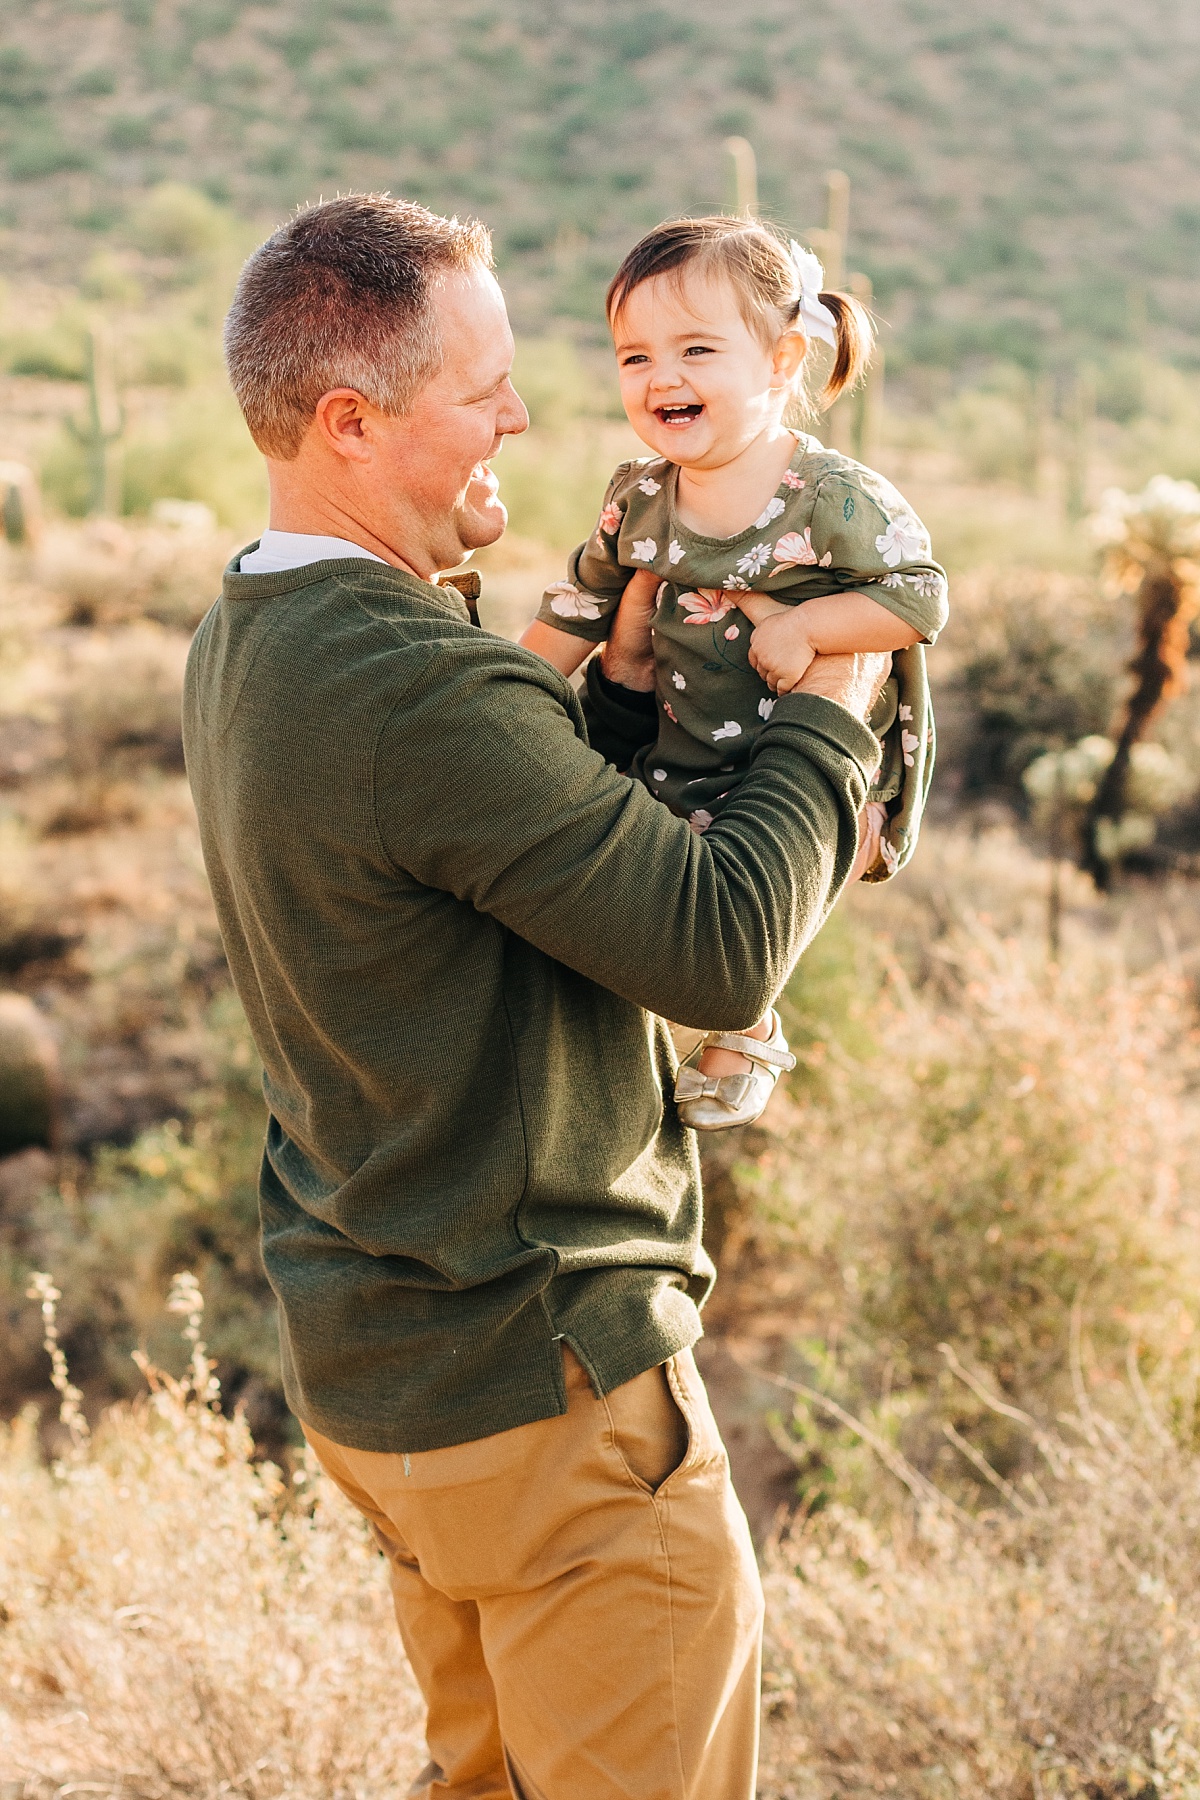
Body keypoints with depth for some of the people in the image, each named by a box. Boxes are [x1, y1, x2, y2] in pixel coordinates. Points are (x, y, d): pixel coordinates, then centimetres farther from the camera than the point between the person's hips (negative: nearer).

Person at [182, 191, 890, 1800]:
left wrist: (625, 686, -1)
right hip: (537, 1373, -9)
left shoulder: (246, 643, 5)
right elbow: (723, 950, -24)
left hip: (364, 1353, 10)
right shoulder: (412, 687, -27)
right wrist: (830, 712, -10)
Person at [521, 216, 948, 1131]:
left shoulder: (839, 499, -17)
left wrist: (805, 625, -24)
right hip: (682, 764, 6)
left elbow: (922, 598, -17)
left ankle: (749, 1029, 9)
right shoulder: (639, 498, 0)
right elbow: (581, 606, 12)